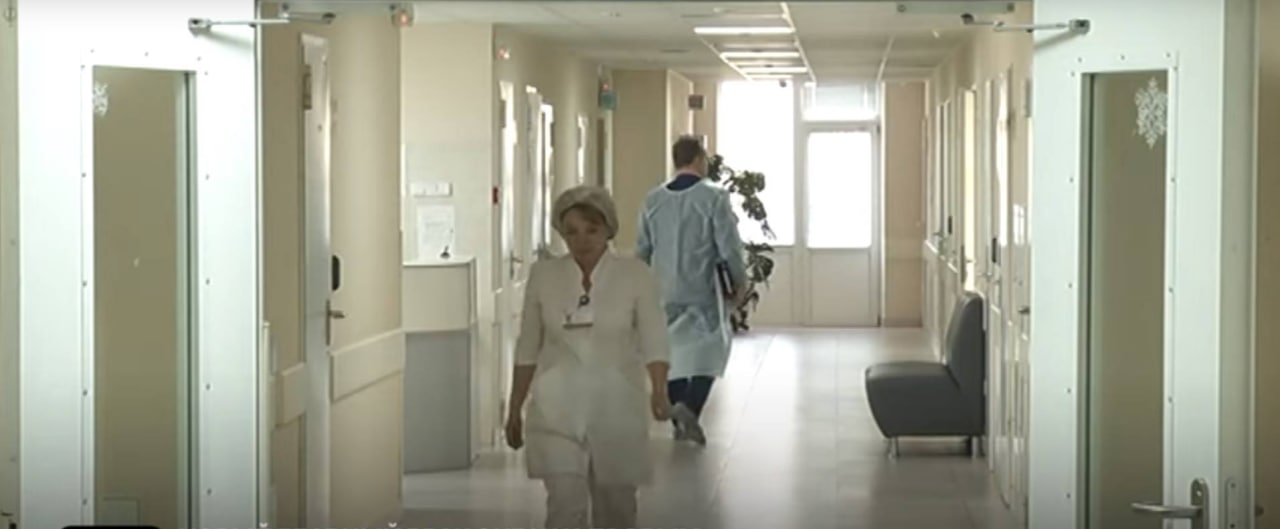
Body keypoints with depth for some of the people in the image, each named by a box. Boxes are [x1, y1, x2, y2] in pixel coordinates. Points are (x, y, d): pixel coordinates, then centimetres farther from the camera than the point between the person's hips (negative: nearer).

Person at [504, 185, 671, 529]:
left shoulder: (635, 275, -5)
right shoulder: (543, 275, 0)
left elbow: (653, 342, -10)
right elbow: (527, 349, 7)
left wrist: (658, 391, -28)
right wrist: (514, 410, 10)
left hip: (616, 407, 0)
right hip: (558, 410, 0)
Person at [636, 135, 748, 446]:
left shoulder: (653, 201, 2)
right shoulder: (713, 198, -11)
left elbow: (642, 250, 8)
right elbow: (729, 248, -11)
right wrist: (740, 283, 3)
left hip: (664, 292, 4)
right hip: (703, 292, -4)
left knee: (673, 352, 13)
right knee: (708, 351, 6)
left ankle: (680, 423, 16)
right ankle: (689, 407, -15)